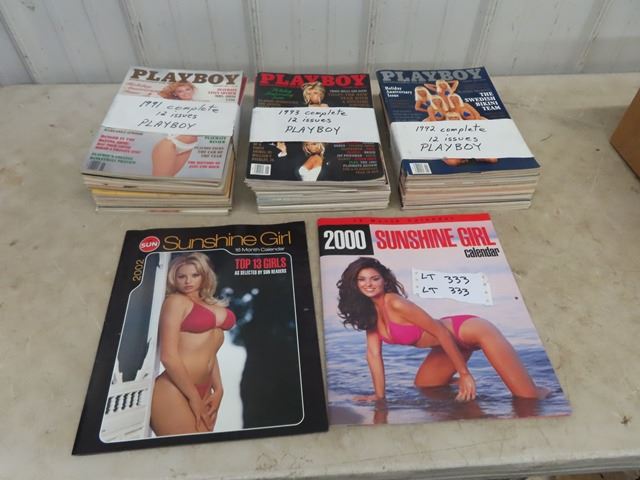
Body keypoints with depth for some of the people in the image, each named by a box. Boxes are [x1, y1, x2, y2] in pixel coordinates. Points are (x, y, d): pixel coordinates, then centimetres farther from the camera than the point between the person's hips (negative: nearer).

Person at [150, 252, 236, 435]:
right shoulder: (176, 301, -6)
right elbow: (168, 356, -13)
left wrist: (218, 389, 7)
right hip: (174, 392, -7)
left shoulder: (211, 305, 14)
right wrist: (194, 398, -10)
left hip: (204, 392, 7)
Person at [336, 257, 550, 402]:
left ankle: (541, 392, 20)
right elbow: (373, 353, 0)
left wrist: (464, 374, -19)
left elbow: (441, 332, -24)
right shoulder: (369, 313, -3)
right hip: (446, 346, 8)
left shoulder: (395, 303, -27)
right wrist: (379, 394, -3)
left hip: (469, 331, -8)